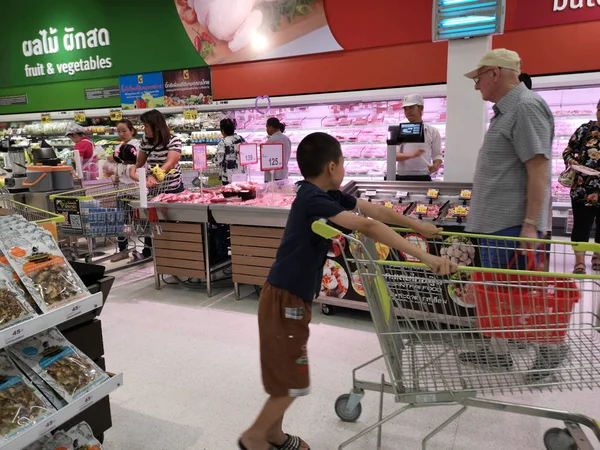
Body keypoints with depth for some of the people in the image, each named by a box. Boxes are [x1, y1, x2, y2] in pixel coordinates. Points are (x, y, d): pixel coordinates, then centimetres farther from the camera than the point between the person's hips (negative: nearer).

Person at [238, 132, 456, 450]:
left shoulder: (324, 196, 4)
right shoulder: (313, 200, -24)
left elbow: (372, 209, 13)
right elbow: (368, 226, -35)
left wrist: (417, 226, 22)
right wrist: (424, 256, -36)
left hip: (294, 297, 9)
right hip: (284, 300, -9)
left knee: (286, 374, 21)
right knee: (292, 381, 5)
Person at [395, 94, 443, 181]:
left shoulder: (433, 131, 8)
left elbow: (437, 154, 10)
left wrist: (436, 165, -13)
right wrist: (412, 155, -23)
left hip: (422, 177, 0)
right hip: (402, 177, 0)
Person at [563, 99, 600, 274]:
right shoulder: (586, 129, 1)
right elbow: (568, 151, 6)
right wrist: (571, 161, -13)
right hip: (582, 189, -2)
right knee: (581, 225, -1)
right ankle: (579, 261, 3)